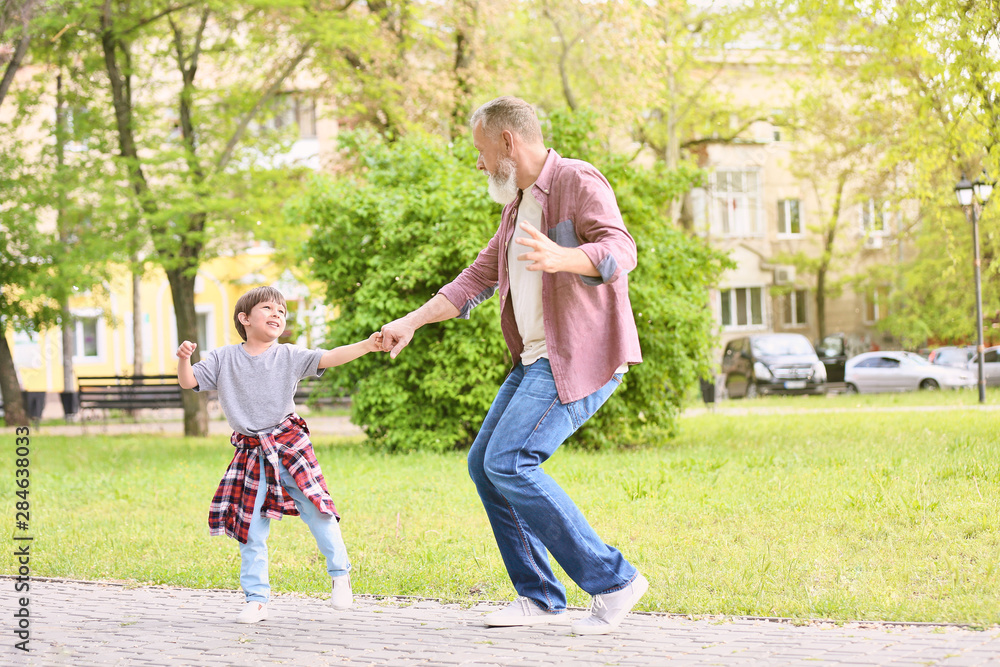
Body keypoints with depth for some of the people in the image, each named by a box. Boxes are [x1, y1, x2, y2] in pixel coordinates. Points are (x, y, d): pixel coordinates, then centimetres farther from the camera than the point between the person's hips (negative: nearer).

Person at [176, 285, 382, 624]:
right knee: (251, 531, 2)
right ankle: (256, 599, 12)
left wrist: (366, 346, -23)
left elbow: (328, 358, -9)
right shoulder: (224, 358, 4)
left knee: (316, 511, -4)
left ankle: (340, 574, 18)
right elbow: (189, 382, 2)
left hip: (289, 445, -1)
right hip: (251, 455, 1)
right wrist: (183, 359, -19)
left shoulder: (289, 356, 1)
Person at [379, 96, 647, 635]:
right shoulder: (516, 207, 20)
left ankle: (612, 581, -14)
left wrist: (560, 257, -42)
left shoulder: (577, 182, -8)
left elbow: (621, 250, -23)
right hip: (536, 359, 10)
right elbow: (477, 278, 26)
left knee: (509, 462, -20)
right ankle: (540, 596, 11)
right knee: (484, 464, 7)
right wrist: (411, 321, 19)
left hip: (580, 357, -10)